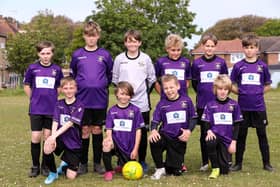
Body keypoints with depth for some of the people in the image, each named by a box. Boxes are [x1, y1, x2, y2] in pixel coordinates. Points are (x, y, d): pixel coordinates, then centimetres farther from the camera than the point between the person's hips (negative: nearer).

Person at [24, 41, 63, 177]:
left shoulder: (57, 69, 2)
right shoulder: (32, 68, -1)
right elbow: (26, 86, 9)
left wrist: (52, 99, 6)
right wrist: (34, 99, 5)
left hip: (51, 109, 1)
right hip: (36, 109, -1)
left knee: (48, 137, 6)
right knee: (35, 137, -1)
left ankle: (45, 166, 19)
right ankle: (35, 166, 13)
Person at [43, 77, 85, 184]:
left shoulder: (79, 106, -8)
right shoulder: (59, 104, 4)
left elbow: (70, 123, -19)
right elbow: (55, 122, -8)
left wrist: (55, 135, -30)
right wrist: (53, 136, -28)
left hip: (74, 143, -2)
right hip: (60, 139, 2)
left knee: (71, 176, -9)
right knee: (47, 147, -33)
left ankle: (64, 165, 30)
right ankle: (53, 172, -3)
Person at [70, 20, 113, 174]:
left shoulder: (105, 55, 4)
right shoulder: (77, 55, 4)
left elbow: (110, 75, 13)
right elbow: (72, 75, 14)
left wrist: (103, 86, 6)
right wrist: (80, 87, 7)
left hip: (100, 99, 0)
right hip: (82, 99, 0)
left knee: (97, 130, 7)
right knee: (84, 130, 3)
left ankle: (97, 163, 16)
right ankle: (83, 163, 13)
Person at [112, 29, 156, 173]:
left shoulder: (146, 58, 3)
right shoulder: (119, 59, 4)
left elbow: (151, 78, 10)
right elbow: (115, 79, 12)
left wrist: (145, 91, 4)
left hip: (142, 103, 0)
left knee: (142, 132, 5)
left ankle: (142, 161, 16)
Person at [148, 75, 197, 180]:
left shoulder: (186, 101, -1)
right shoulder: (162, 104, 1)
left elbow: (193, 118, 4)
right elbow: (155, 120, 0)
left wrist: (189, 130, -13)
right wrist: (153, 130, -21)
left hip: (179, 139, 0)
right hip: (165, 135, 0)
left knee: (175, 172, -1)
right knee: (154, 141, -36)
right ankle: (160, 169, -13)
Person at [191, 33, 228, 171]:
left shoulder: (221, 62, 4)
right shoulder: (197, 63, 4)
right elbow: (194, 82, 10)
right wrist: (202, 93, 6)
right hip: (202, 103, 1)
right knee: (204, 133, 7)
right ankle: (205, 162, 16)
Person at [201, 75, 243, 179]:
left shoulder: (234, 105, 2)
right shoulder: (210, 105, 1)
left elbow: (236, 125, 4)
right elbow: (207, 122, 1)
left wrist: (234, 142, -2)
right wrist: (209, 131, -21)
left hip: (227, 139, 1)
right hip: (215, 134, 0)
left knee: (224, 170, -6)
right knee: (210, 143, -38)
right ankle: (215, 168, -14)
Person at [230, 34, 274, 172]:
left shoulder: (262, 66, 2)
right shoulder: (238, 66, 1)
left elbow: (267, 85, 10)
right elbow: (232, 85, 6)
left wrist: (257, 93, -1)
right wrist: (242, 92, -3)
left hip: (259, 106, 0)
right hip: (243, 107, 0)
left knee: (262, 135, 7)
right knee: (241, 135, 8)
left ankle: (266, 163, 17)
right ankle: (238, 163, 18)